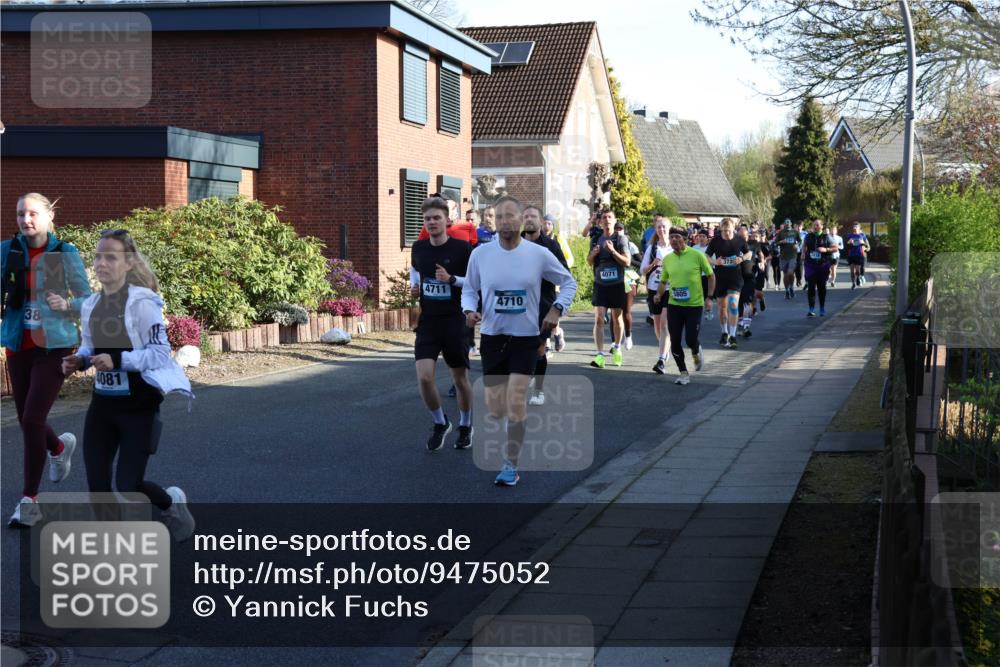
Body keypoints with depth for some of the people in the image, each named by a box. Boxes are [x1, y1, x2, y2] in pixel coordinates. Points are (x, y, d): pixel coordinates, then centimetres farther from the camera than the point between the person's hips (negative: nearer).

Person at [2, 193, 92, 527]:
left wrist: (66, 304, -21)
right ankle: (60, 446, 50)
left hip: (54, 347, -4)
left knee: (32, 419, -12)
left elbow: (87, 299, -1)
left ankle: (29, 502, 0)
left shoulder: (65, 253, -6)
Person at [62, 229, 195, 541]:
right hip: (103, 402, 6)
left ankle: (172, 502, 31)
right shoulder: (90, 305, 4)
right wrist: (77, 361, -4)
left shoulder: (142, 303, -17)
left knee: (128, 485, -2)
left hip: (138, 405, -6)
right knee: (96, 484, 2)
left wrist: (118, 360, -29)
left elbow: (160, 353, -18)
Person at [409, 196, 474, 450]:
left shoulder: (462, 248, -11)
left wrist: (451, 279, -22)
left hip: (454, 323, -3)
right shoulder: (419, 248, 3)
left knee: (460, 378, 9)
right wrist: (414, 285, 5)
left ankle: (465, 426, 32)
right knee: (424, 377, -12)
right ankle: (440, 423, 12)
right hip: (427, 323, 3)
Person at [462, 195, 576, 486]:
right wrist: (469, 309, -10)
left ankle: (511, 466, 3)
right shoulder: (480, 254, -3)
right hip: (492, 337, 2)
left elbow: (568, 282, 7)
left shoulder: (539, 254, -6)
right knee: (495, 411, 5)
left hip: (525, 338, -2)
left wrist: (557, 309, -8)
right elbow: (469, 289, 10)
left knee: (515, 404, -10)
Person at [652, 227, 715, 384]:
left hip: (694, 305, -4)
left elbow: (711, 275, 1)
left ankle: (696, 353, 30)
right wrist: (659, 294, -3)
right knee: (675, 341, 1)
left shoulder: (697, 255, -8)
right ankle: (683, 373, 15)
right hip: (674, 305, 4)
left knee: (691, 339, -7)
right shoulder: (667, 259, 4)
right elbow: (663, 280, 15)